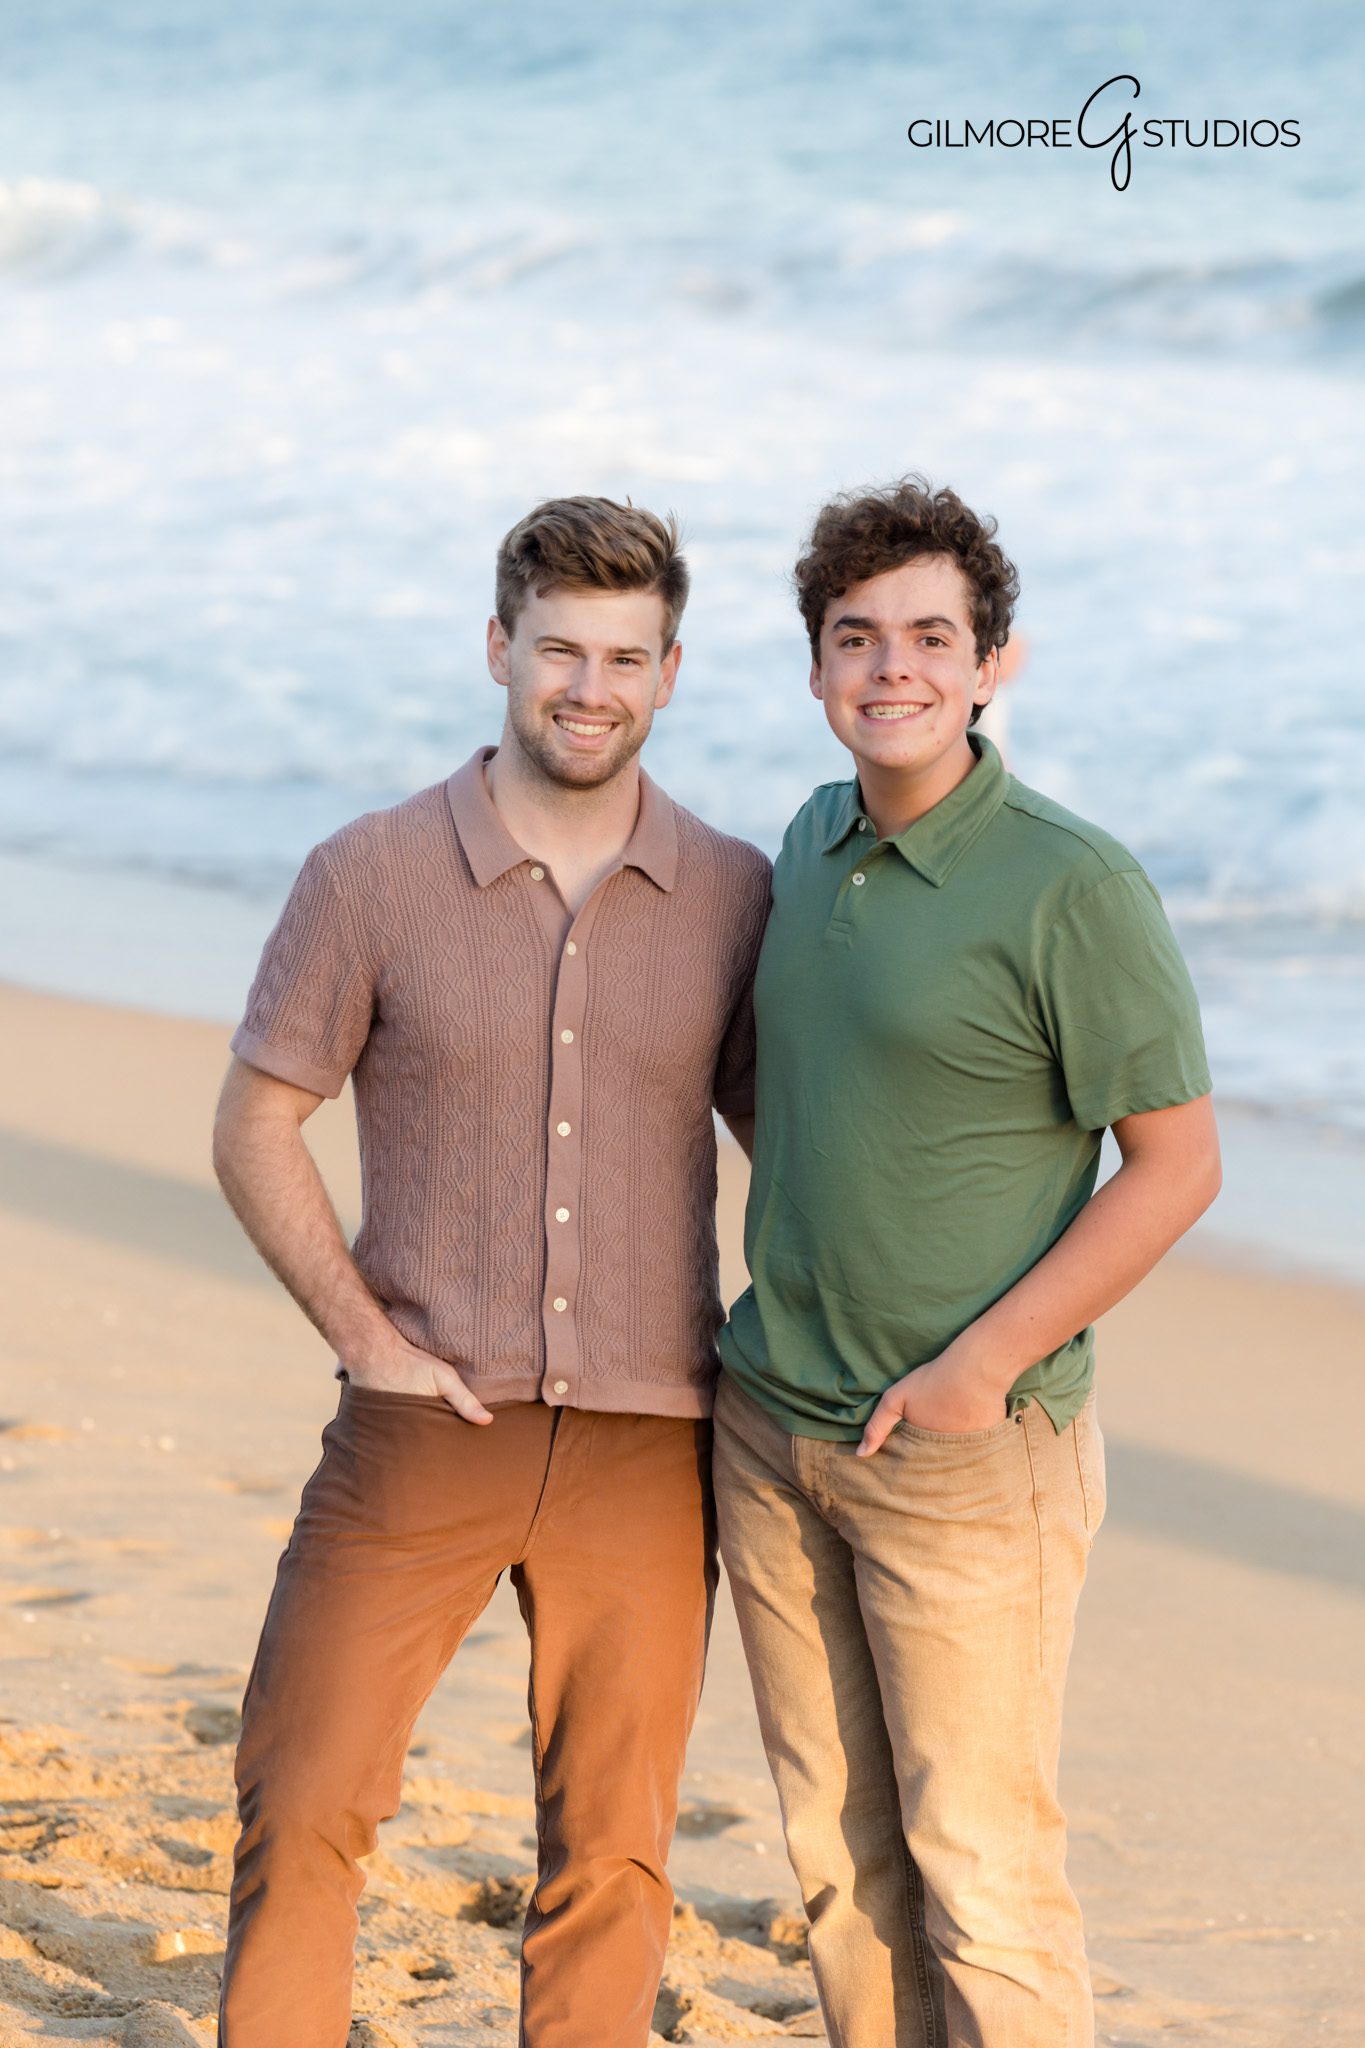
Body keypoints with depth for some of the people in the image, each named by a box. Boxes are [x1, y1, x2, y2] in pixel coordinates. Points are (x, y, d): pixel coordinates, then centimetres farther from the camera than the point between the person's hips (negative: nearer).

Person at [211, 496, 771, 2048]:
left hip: (645, 1449, 2)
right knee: (304, 1807, -1)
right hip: (423, 1434, -1)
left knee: (611, 1855, 8)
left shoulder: (734, 896, 2)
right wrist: (370, 1342, -8)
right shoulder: (372, 875, -4)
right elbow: (253, 1132, 1)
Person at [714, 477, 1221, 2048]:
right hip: (773, 1429, 7)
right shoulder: (815, 842, 8)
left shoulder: (1075, 889, -15)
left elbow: (1178, 1164, -13)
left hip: (968, 1449, -7)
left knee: (977, 1864, -3)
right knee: (839, 1853, 12)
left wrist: (982, 1364, -17)